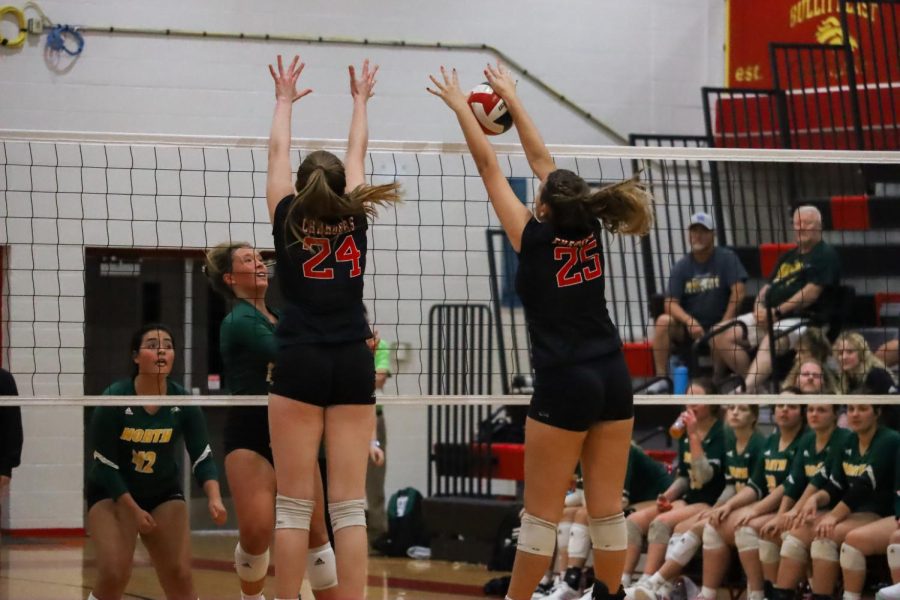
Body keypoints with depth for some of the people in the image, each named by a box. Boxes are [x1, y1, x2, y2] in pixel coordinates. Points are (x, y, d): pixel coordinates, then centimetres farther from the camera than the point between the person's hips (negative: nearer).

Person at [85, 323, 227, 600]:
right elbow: (105, 464, -16)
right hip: (111, 494, -3)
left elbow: (202, 458, -10)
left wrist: (214, 498, -28)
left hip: (164, 494, 3)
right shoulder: (114, 400, -20)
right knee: (114, 574, -19)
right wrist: (134, 510, -19)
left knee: (179, 576, -7)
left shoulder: (183, 403, -13)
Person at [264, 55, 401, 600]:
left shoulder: (288, 221, 4)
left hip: (300, 365, -1)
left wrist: (285, 100, 34)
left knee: (294, 504, -2)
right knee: (350, 504, -2)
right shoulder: (355, 221, 8)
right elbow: (357, 154, 24)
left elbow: (278, 154, 20)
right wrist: (360, 101, 39)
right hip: (353, 364, 1)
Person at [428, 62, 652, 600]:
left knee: (542, 513, 0)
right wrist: (512, 98, 25)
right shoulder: (589, 229, 4)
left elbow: (489, 166, -1)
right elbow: (541, 160, 15)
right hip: (613, 378, 6)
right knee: (607, 508, 7)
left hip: (565, 384, -6)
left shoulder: (536, 238, -9)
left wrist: (460, 106, 9)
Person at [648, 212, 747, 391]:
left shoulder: (727, 258, -1)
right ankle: (661, 378, -23)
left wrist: (725, 324, -16)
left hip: (718, 325, -3)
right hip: (687, 329, 3)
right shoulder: (682, 266, 4)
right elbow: (671, 303, -4)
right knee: (663, 321, -26)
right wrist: (689, 321, -22)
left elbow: (738, 292, -10)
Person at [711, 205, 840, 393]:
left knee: (771, 341, -40)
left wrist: (777, 312, -14)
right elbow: (769, 286, 24)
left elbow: (811, 292, -10)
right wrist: (759, 306, 0)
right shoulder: (788, 257, 26)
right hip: (769, 316, 9)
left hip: (803, 319, -8)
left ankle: (747, 389, -60)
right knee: (721, 338, -9)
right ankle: (754, 384, -12)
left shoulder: (825, 254, 1)